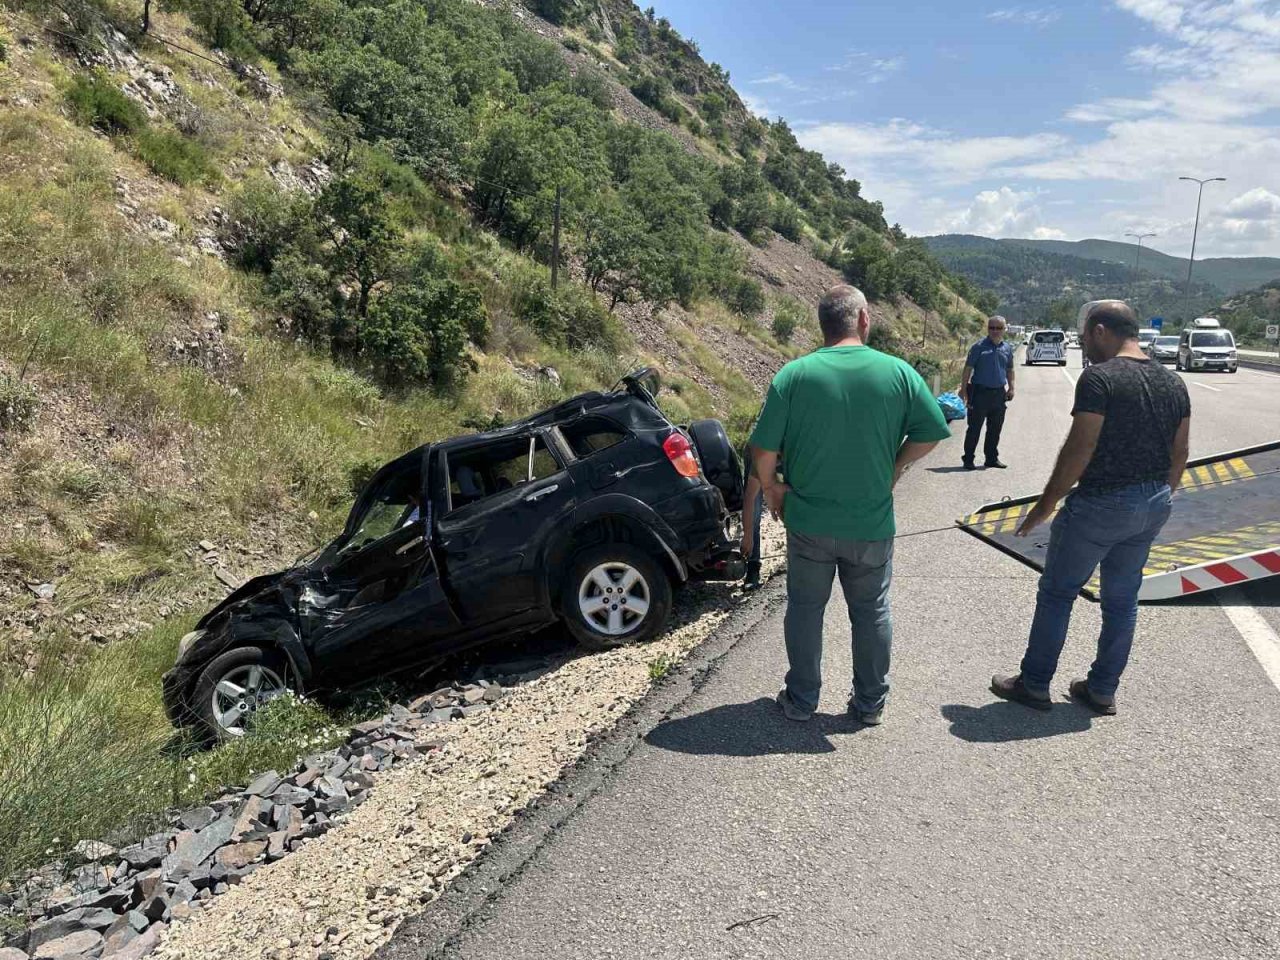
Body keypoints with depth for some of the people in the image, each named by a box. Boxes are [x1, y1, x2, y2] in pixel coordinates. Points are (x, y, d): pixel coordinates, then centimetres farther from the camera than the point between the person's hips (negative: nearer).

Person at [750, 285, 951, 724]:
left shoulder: (793, 375, -11)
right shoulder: (898, 372, -7)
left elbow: (764, 448, -12)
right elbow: (931, 432, -2)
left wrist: (771, 487, 5)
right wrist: (895, 467, 12)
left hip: (808, 522, -1)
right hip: (873, 524, 1)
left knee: (805, 609, 15)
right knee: (872, 612, 17)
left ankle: (801, 700, 26)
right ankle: (870, 702, 29)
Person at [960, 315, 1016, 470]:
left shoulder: (1007, 348, 11)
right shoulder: (979, 346, -4)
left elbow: (1009, 370, 22)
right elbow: (968, 368, -5)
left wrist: (1011, 388, 13)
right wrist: (963, 389, -10)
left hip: (999, 393, 5)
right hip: (980, 392, -5)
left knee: (995, 429, 11)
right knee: (974, 428, -2)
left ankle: (992, 458, 22)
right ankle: (968, 459, 4)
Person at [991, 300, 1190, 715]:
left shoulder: (1099, 378, -17)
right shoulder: (1173, 383, 7)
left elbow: (1079, 450, -20)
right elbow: (1179, 454, 11)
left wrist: (1046, 505, -12)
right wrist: (1159, 499, 22)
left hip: (1101, 503, -7)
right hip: (1154, 506, 7)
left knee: (1056, 593, 7)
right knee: (1122, 600, 16)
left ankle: (1034, 684, 15)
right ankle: (1103, 690, 26)